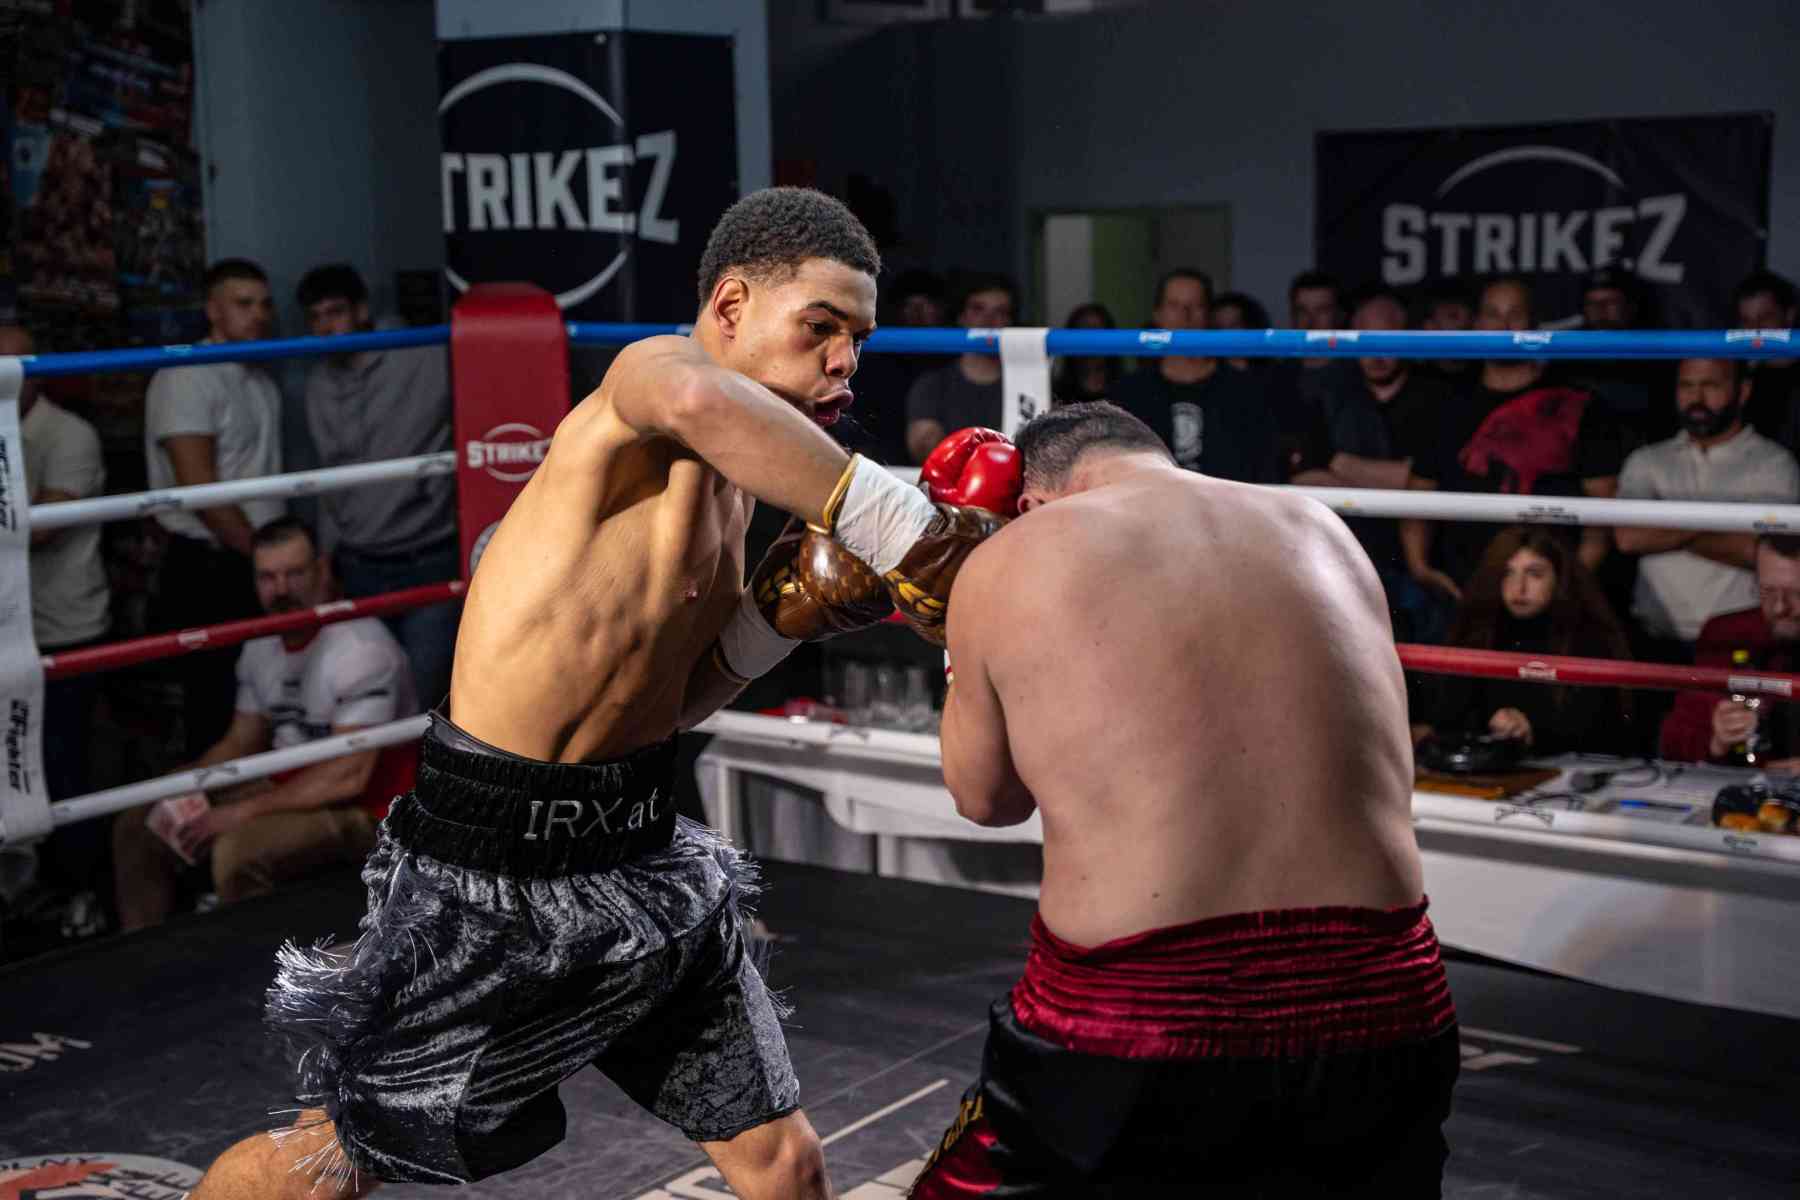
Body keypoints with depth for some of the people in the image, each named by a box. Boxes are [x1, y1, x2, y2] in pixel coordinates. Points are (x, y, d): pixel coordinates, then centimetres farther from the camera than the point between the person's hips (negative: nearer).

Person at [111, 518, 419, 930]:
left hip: (364, 807, -8)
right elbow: (241, 742, 13)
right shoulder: (262, 647, 3)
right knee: (138, 826, 6)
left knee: (236, 850, -33)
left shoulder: (361, 647, -23)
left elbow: (348, 777, -27)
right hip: (289, 785, 9)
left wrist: (244, 811, -25)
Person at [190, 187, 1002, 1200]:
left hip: (640, 845, 8)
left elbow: (669, 697, 10)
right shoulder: (657, 369, -19)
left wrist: (784, 611, -5)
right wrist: (911, 536, -45)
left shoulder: (734, 477, 7)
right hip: (495, 868, -8)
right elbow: (696, 401, -48)